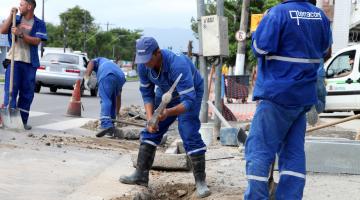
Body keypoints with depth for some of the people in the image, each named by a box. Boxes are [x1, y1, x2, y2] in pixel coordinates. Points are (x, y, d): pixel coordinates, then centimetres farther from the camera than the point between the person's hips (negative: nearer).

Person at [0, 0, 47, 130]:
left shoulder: (39, 24, 4)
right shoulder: (16, 20, 9)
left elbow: (36, 41, -8)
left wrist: (21, 34, -18)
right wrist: (11, 15, -7)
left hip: (29, 62, 0)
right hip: (14, 60, 0)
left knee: (27, 92, 4)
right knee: (10, 89, -5)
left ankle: (23, 120, 11)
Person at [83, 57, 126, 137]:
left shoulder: (99, 60, 39)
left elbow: (91, 63, 9)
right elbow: (118, 97, 46)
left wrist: (86, 77, -5)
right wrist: (117, 113, 52)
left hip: (107, 75, -5)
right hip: (121, 77, 5)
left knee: (105, 100, -14)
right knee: (112, 102, 22)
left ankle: (106, 124, -32)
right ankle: (111, 126, 20)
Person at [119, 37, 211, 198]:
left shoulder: (178, 65, -41)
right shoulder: (143, 65, -22)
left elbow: (189, 101, -42)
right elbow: (146, 93, -9)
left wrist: (168, 112, -59)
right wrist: (150, 117, -23)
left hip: (190, 92, -6)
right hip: (165, 93, 6)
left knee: (189, 134, -18)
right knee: (151, 131, 0)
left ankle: (201, 182, -11)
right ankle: (141, 175, 8)